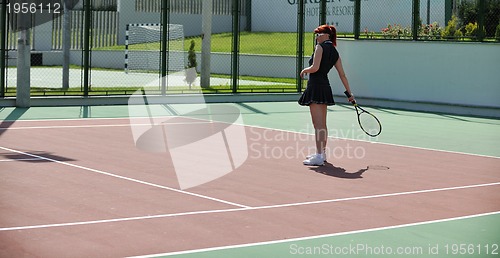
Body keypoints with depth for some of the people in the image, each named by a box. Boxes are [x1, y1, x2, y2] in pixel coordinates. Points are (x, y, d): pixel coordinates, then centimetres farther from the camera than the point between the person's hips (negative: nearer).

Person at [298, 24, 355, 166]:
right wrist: (350, 93, 16)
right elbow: (343, 75, 13)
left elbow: (315, 68, -18)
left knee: (318, 124, -10)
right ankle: (322, 153, 27)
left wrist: (304, 70, 2)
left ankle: (319, 157, -12)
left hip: (316, 86, -8)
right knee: (322, 124, 18)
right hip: (325, 87, 8)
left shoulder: (320, 47, -7)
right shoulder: (335, 53, 14)